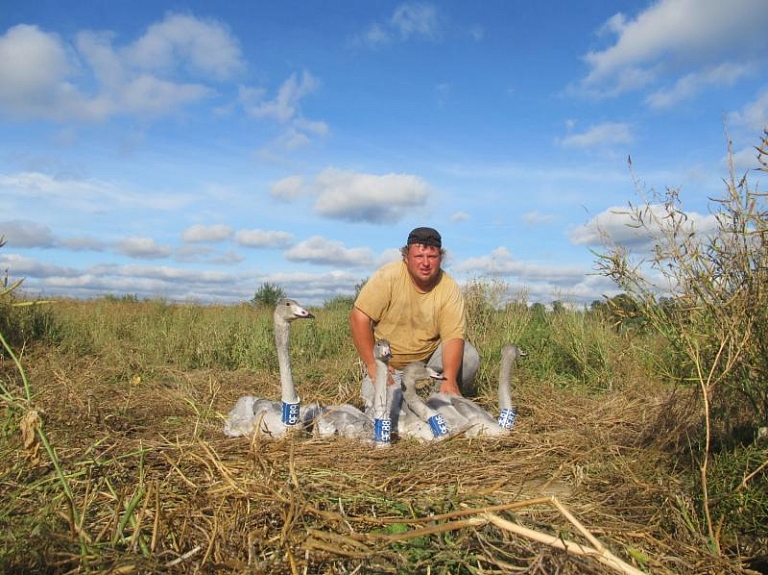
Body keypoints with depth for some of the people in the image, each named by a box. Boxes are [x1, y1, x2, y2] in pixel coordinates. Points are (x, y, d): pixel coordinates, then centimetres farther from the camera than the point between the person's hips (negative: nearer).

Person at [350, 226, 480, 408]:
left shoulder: (450, 288, -15)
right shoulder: (388, 276, -20)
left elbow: (453, 336, -20)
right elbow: (359, 318, -20)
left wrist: (449, 380, -35)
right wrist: (373, 367, -21)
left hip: (431, 355, 2)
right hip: (390, 362, -1)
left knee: (469, 358, -21)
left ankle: (454, 399, 8)